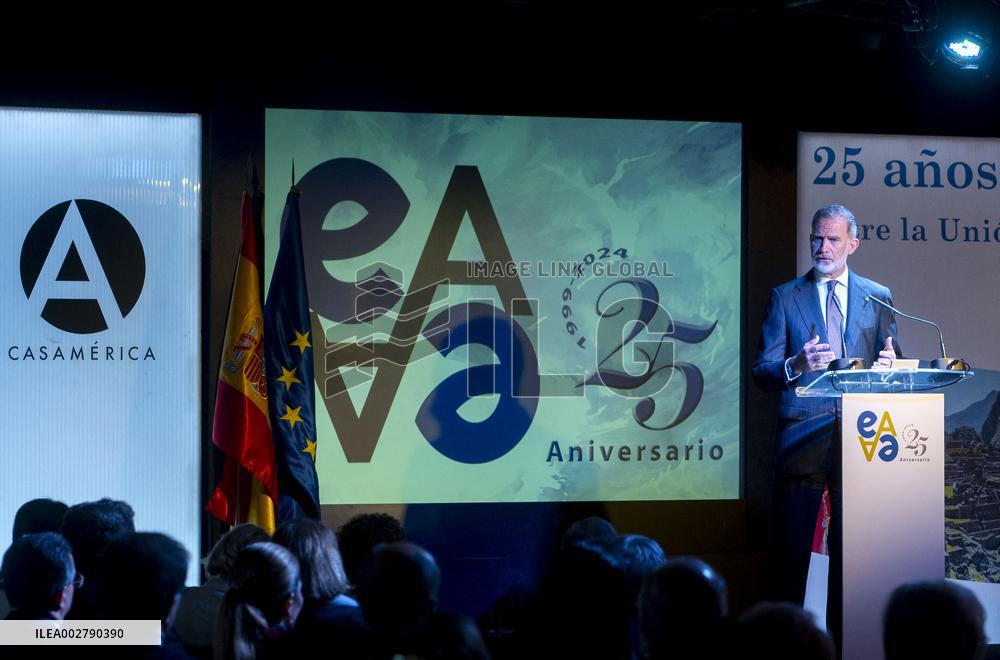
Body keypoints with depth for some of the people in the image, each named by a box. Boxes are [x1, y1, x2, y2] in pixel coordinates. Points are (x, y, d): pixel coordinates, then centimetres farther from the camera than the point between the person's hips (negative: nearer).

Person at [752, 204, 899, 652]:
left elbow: (890, 361, 13)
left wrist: (887, 364, -11)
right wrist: (795, 365, -20)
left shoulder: (877, 297, 12)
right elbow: (762, 374, 1)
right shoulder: (785, 297, 6)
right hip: (803, 438, -2)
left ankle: (842, 636, 14)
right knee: (791, 546, -3)